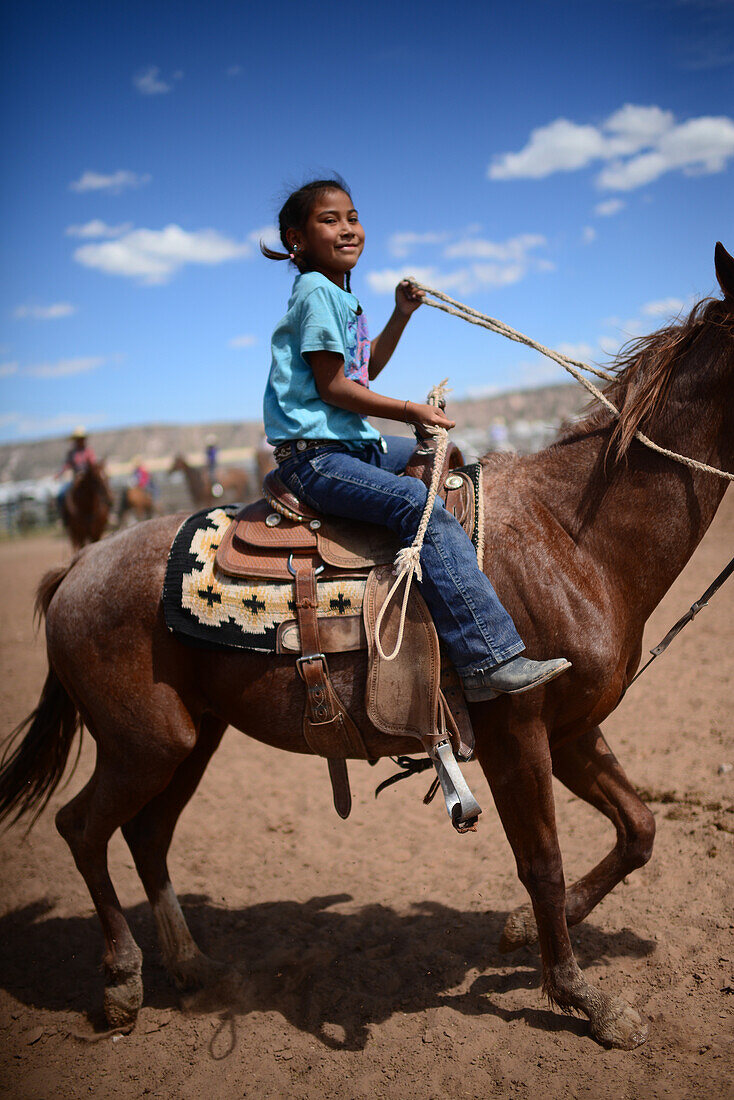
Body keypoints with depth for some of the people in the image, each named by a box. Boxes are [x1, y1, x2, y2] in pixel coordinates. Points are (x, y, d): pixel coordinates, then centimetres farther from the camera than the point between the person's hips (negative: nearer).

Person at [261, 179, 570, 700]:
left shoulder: (341, 296, 21)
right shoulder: (318, 292, -10)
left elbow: (365, 370, 28)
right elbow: (334, 388, -16)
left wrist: (401, 316, 18)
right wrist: (410, 411, -12)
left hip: (353, 443, 11)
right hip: (315, 456, -11)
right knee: (420, 504, -28)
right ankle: (489, 660, -33)